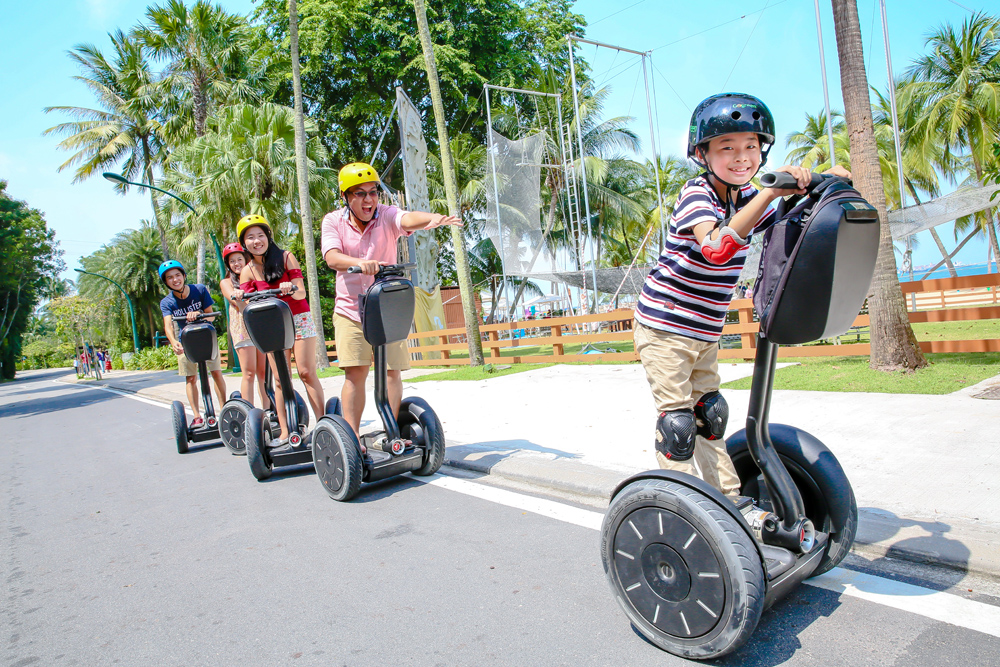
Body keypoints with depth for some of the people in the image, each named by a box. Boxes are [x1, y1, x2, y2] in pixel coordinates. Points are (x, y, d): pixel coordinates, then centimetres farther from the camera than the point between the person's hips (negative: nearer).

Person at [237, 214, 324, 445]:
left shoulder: (286, 257, -5)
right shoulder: (247, 272, 1)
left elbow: (301, 293, -9)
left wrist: (291, 289, -31)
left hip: (299, 320, -2)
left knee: (306, 372, -10)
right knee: (280, 379, 0)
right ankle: (284, 431, 2)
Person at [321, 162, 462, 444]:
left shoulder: (386, 215, -7)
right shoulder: (333, 221, -3)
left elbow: (408, 219, -30)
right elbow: (331, 257, -20)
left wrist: (434, 219, -53)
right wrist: (360, 263, -41)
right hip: (350, 308, 0)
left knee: (392, 370, 0)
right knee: (355, 372, -6)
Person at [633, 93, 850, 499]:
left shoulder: (746, 197, 4)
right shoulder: (696, 194, -20)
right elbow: (717, 248, -39)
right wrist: (770, 192, -43)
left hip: (705, 331, 8)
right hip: (664, 327, -7)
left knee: (710, 414, 15)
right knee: (678, 422, -6)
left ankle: (731, 502, 25)